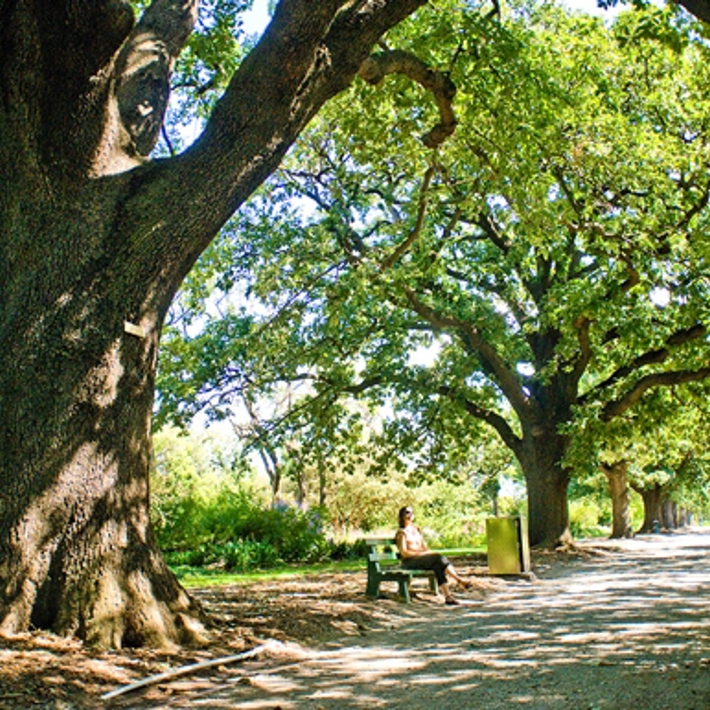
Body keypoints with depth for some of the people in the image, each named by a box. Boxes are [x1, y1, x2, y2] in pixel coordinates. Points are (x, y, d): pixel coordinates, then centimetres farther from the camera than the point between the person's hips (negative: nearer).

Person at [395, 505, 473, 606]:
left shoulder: (417, 529, 21)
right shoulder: (401, 532, -2)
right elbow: (404, 552, -11)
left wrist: (428, 552, -2)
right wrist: (421, 553, -16)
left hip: (421, 558, 6)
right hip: (409, 561, -6)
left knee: (437, 566, -27)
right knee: (439, 558, -28)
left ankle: (447, 596, -37)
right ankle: (460, 580, -27)